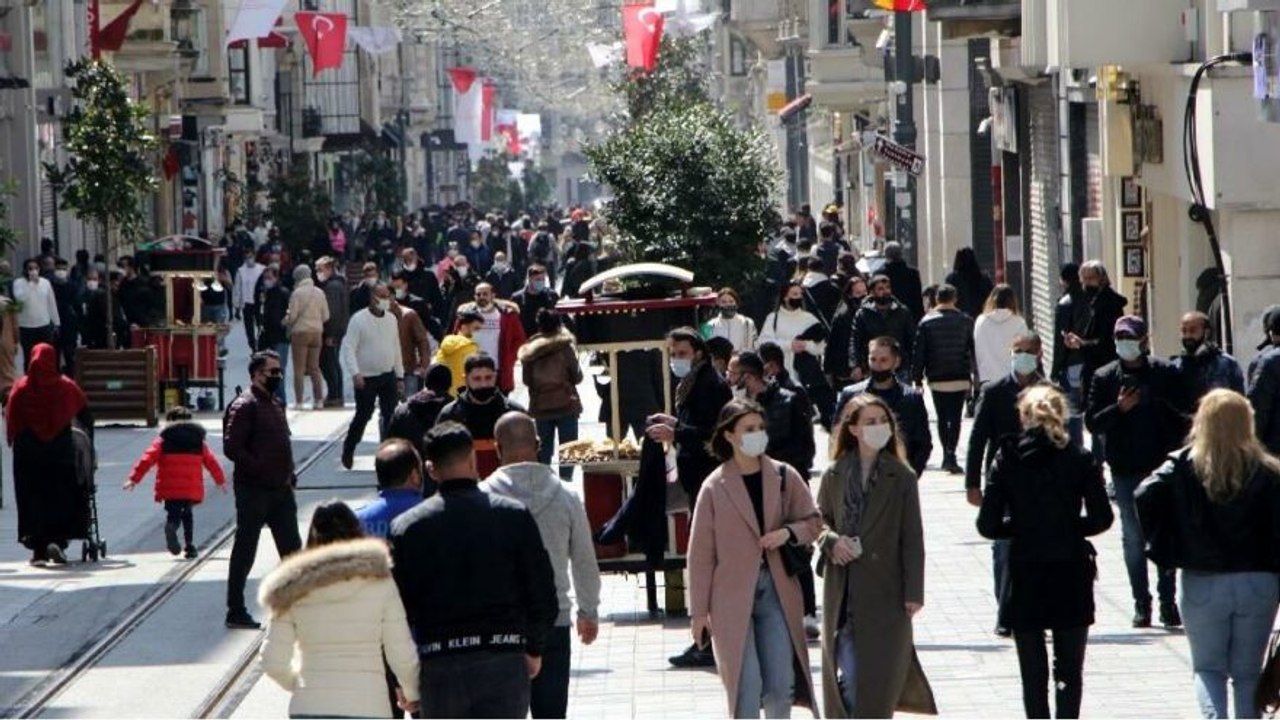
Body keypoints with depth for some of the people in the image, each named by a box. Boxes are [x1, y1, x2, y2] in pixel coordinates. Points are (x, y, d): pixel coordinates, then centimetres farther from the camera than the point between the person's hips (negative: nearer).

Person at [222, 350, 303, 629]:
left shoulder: (275, 404, 15)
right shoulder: (244, 406, -13)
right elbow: (232, 448, -20)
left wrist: (289, 475, 8)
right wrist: (262, 470, -20)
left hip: (280, 489, 8)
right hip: (253, 490, -8)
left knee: (291, 549, 10)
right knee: (244, 551, 0)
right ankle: (236, 613, 7)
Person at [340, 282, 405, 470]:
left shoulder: (392, 319, 8)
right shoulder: (359, 319, -11)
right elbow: (348, 348, -13)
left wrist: (400, 376, 14)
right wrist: (355, 373, -23)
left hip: (388, 376, 5)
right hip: (366, 378, -5)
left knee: (390, 416, 0)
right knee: (363, 416, 3)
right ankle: (348, 450, 22)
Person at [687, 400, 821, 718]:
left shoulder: (785, 477, 3)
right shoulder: (715, 487, -4)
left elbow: (813, 522, 12)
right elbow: (701, 552, -2)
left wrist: (788, 533, -11)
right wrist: (699, 610, -2)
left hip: (778, 593, 2)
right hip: (733, 597, -2)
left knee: (780, 686, 2)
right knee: (746, 687, -5)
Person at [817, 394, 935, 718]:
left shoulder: (901, 477, -2)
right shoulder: (834, 475, 5)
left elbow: (912, 539, -2)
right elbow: (818, 520, 14)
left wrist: (914, 592, -6)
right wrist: (832, 541, -9)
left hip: (885, 592, -2)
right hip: (843, 591, 2)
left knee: (878, 677, 0)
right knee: (846, 674, 0)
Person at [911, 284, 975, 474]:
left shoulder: (926, 322, -2)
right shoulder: (966, 321, 0)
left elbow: (919, 353, -2)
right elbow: (974, 350, 4)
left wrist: (917, 378, 4)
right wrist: (974, 377, 11)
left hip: (937, 380, 0)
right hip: (960, 378, 0)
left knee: (942, 418, 12)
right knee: (955, 418, -1)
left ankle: (947, 453, 15)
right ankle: (951, 455, -12)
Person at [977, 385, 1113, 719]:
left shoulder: (1007, 459, -4)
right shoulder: (1080, 460, -3)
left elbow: (988, 525, -8)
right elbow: (1101, 518, -6)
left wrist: (1019, 527, 10)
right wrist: (1071, 527, 11)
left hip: (1024, 577, 0)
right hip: (1070, 576, 0)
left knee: (1033, 672, 9)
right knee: (1069, 668, 9)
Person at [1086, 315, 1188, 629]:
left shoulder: (1165, 373, 1)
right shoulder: (1105, 377, 3)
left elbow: (1182, 417, 4)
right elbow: (1092, 423, 0)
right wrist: (1119, 408, -17)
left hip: (1162, 466, -1)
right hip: (1125, 470, 1)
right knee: (1133, 537, 4)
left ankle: (1168, 601, 7)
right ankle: (1141, 603, 9)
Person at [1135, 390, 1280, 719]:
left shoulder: (1184, 466, -4)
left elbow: (1145, 497, -17)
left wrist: (1161, 545, -6)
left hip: (1203, 583, -1)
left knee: (1208, 668, 11)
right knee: (1247, 673, 12)